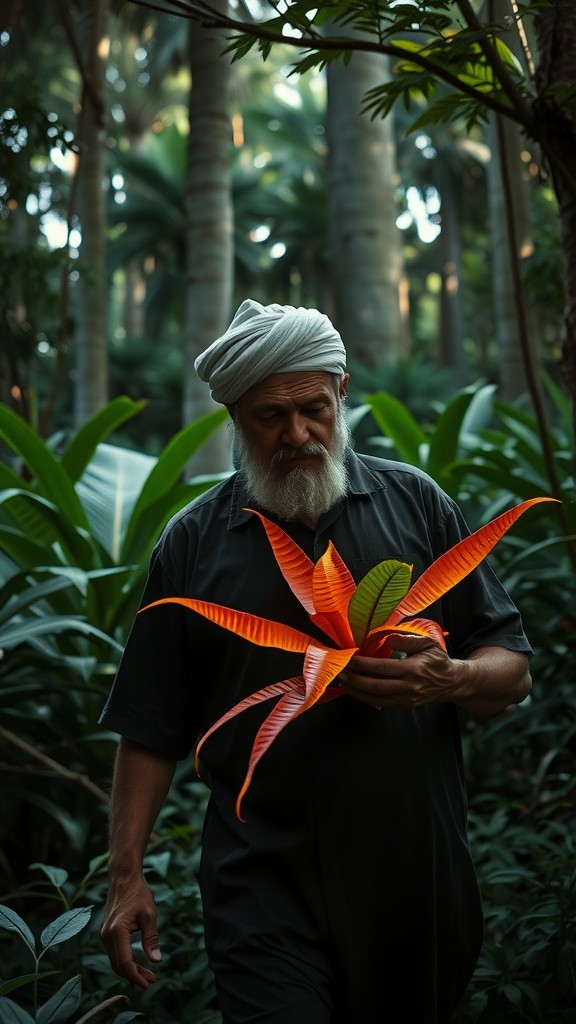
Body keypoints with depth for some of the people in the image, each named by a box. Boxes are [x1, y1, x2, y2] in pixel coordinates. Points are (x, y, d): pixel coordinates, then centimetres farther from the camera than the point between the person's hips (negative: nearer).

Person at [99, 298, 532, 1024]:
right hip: (265, 891, -1)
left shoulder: (414, 502, 4)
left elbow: (512, 671, 6)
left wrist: (451, 680, -16)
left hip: (419, 878, 2)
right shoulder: (193, 543, 4)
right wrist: (126, 875, 1)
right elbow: (150, 729, 5)